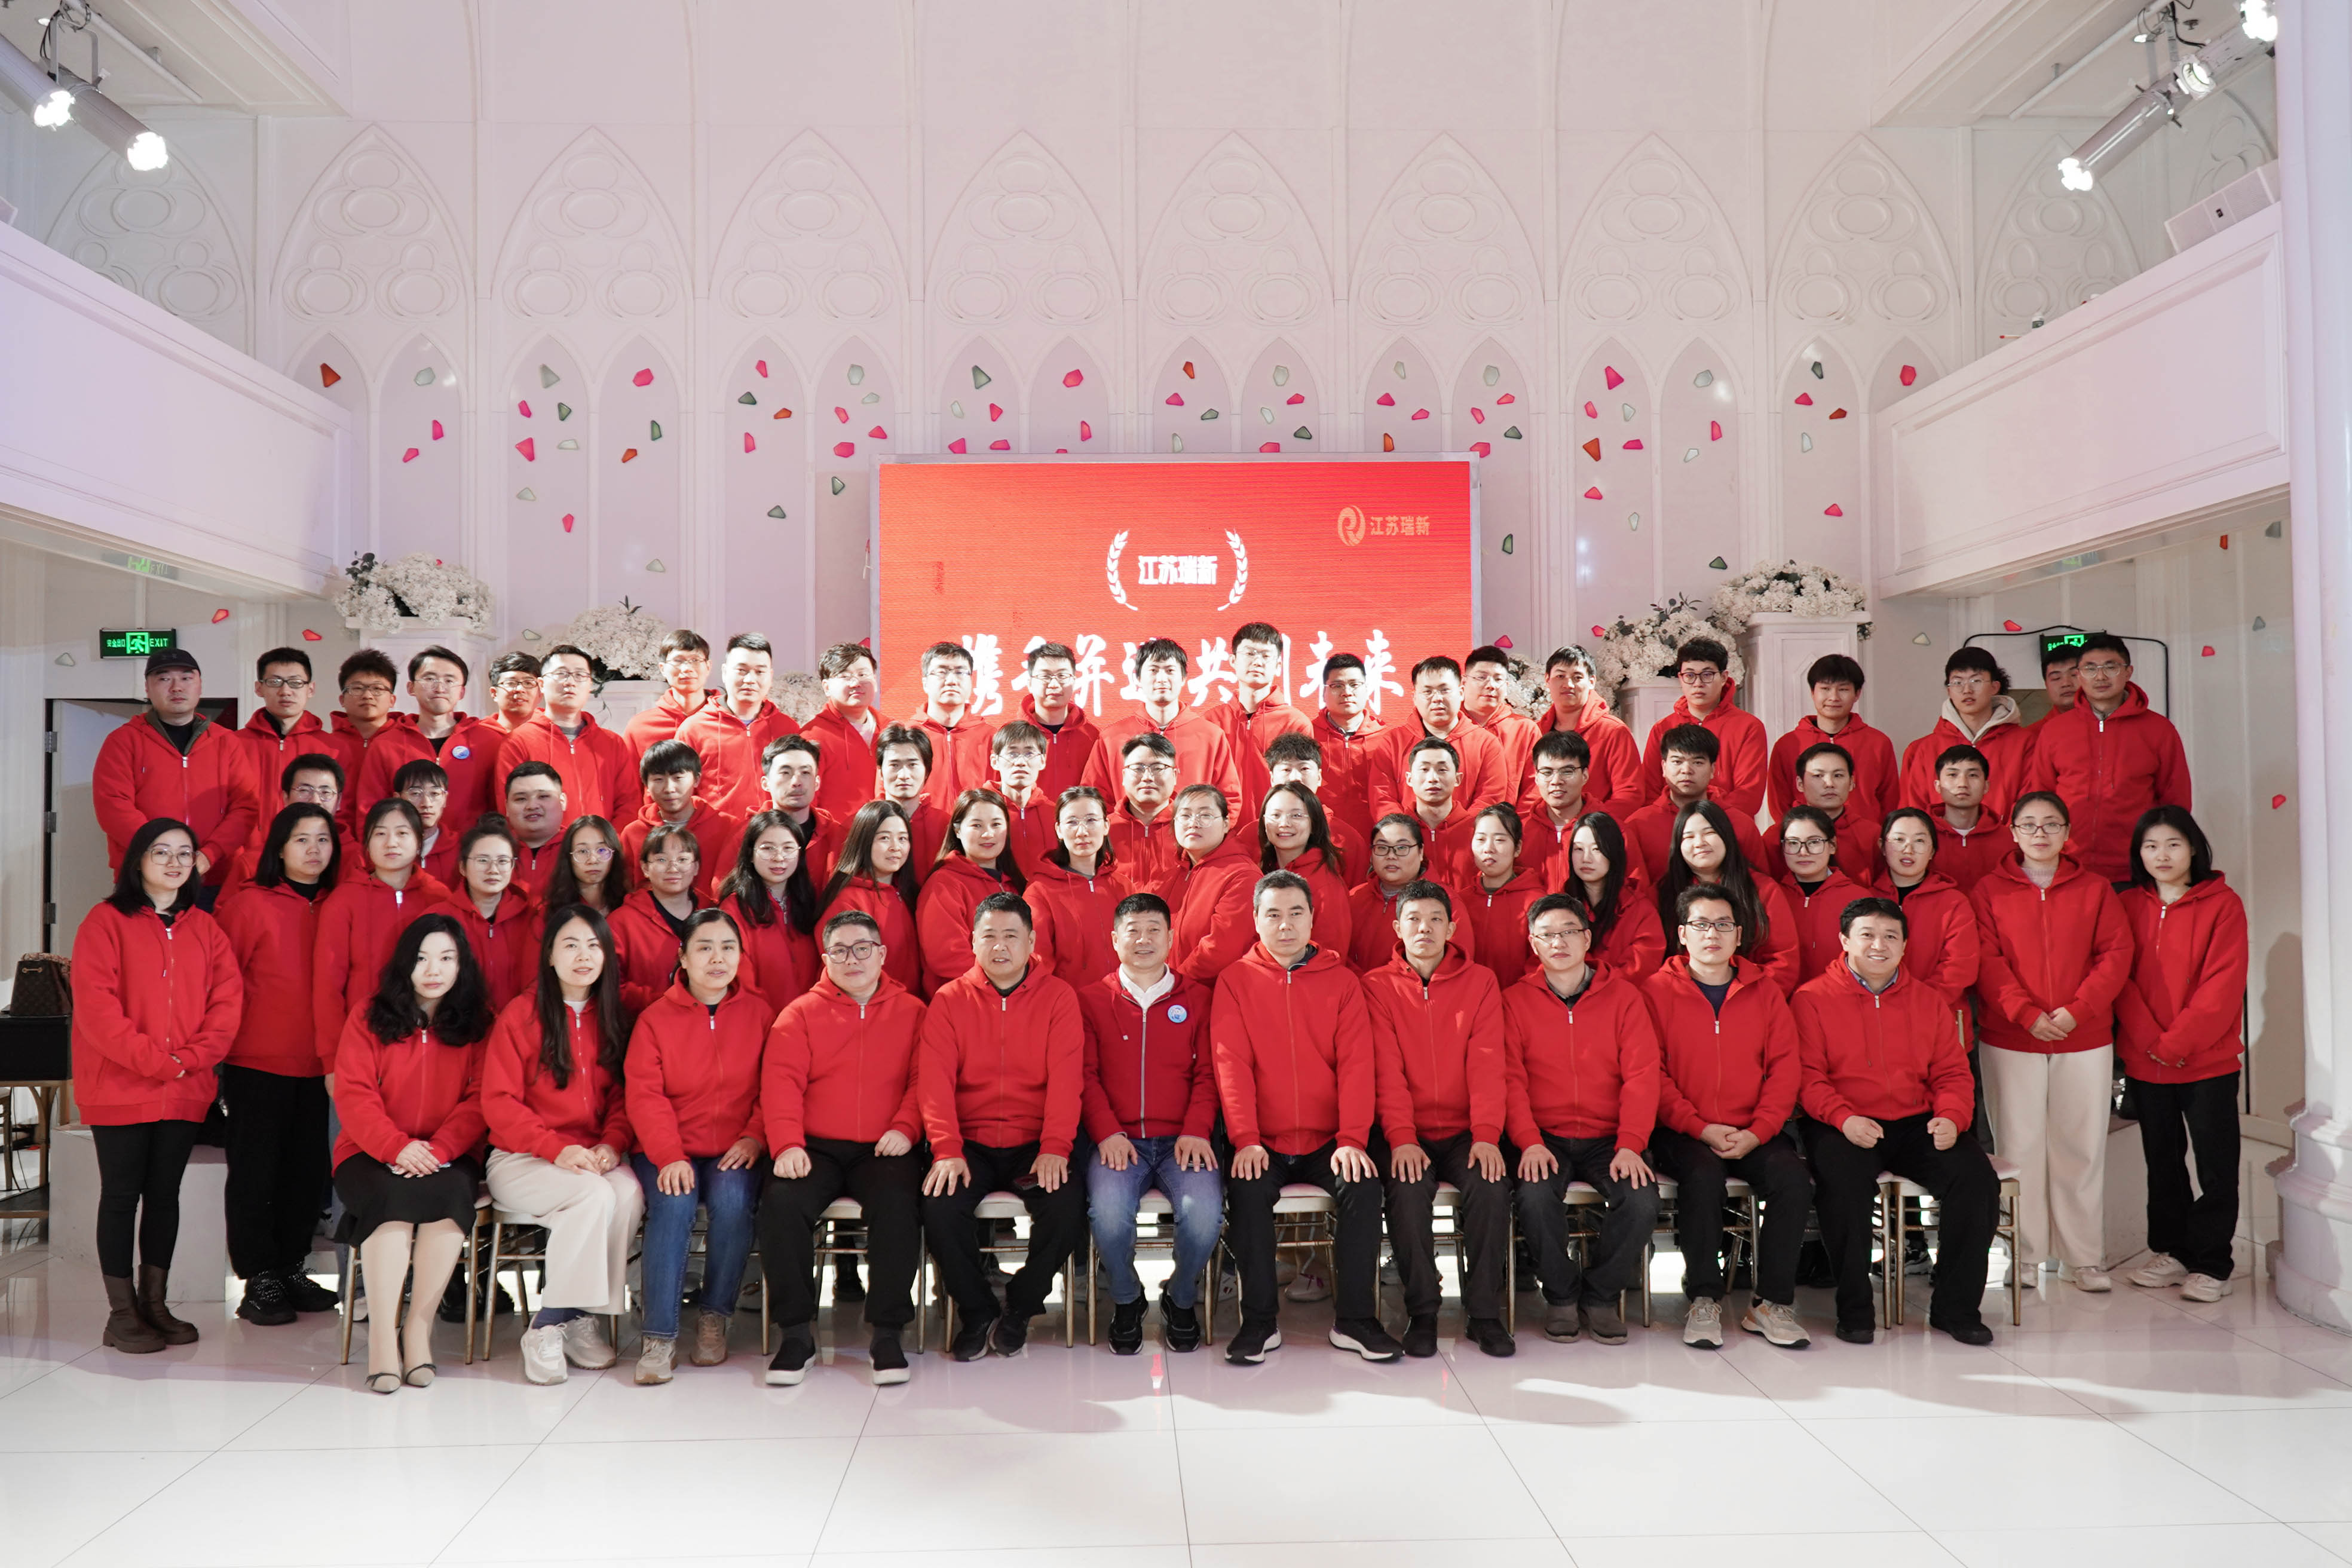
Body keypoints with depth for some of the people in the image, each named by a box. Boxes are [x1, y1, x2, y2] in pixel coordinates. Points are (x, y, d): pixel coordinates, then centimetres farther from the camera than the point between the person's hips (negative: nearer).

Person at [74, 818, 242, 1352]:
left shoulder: (204, 928, 11)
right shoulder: (107, 921, -3)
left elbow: (228, 999, 4)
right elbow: (95, 1003, -12)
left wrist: (192, 1058, -11)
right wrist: (154, 1059, -18)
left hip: (186, 1091, 4)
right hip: (120, 1088, -4)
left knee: (165, 1193, 10)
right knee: (122, 1195, 2)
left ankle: (155, 1304, 20)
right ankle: (122, 1314, 10)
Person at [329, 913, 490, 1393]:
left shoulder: (476, 1022, 7)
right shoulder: (370, 1015, 5)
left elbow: (478, 1100, 1)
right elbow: (353, 1094, -3)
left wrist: (439, 1148, -16)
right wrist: (396, 1146, -18)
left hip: (447, 1157, 1)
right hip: (371, 1155, -1)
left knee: (453, 1192, -33)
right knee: (394, 1198, -34)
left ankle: (419, 1327, -23)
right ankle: (382, 1336, -29)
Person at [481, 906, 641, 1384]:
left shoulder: (613, 1018, 11)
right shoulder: (519, 1014, -2)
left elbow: (622, 1098, 11)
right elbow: (498, 1102, -6)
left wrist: (611, 1145, -10)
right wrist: (556, 1148, -19)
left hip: (595, 1159, 4)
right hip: (521, 1159, -4)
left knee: (630, 1194, -30)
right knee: (595, 1195, -33)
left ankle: (584, 1317, -16)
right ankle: (546, 1326, -20)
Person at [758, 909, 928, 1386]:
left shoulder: (912, 1012, 11)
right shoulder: (801, 1013, 10)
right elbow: (781, 1082, -1)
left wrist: (905, 1127, -13)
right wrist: (787, 1144, -15)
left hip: (883, 1149, 0)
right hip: (816, 1149, 1)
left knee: (898, 1204, -31)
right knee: (781, 1202, -28)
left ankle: (886, 1332, -16)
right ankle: (798, 1332, -12)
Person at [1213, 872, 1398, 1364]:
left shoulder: (1342, 980, 6)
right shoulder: (1235, 980, 4)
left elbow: (1357, 1063, -2)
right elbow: (1231, 1064, -5)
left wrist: (1351, 1139, -15)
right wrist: (1245, 1138, -18)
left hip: (1327, 1141, 1)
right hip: (1264, 1145, -1)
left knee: (1364, 1186, -24)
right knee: (1247, 1190, -28)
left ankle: (1356, 1320, -10)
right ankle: (1260, 1321, -12)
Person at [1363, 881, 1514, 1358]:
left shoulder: (1481, 982, 7)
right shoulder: (1378, 986, 5)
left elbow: (1486, 1064, -2)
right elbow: (1387, 1070, -4)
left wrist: (1486, 1135, -16)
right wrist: (1401, 1137, -18)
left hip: (1463, 1133, 1)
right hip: (1409, 1136, -1)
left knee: (1491, 1185, -26)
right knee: (1407, 1190, -29)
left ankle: (1484, 1313, -11)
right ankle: (1422, 1312, -12)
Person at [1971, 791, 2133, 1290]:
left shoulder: (2095, 890, 8)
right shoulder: (1990, 891, 4)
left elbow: (2116, 955, 0)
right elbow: (1987, 962, -4)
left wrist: (2076, 1010, -13)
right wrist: (2027, 1014, -15)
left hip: (2085, 1042, 1)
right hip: (2009, 1042, -1)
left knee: (2081, 1148, 5)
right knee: (2019, 1146, 2)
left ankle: (2083, 1257, 14)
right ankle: (2024, 1254, 12)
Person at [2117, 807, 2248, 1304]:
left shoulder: (2222, 904, -5)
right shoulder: (2128, 906, 5)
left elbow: (2223, 985, -11)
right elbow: (2122, 979, 0)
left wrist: (2177, 1042, -16)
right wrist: (2151, 1041, -12)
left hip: (2209, 1062, -3)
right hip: (2144, 1062, 4)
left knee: (2217, 1165, 1)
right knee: (2162, 1162, 13)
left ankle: (2211, 1264, 10)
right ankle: (2171, 1251, 24)